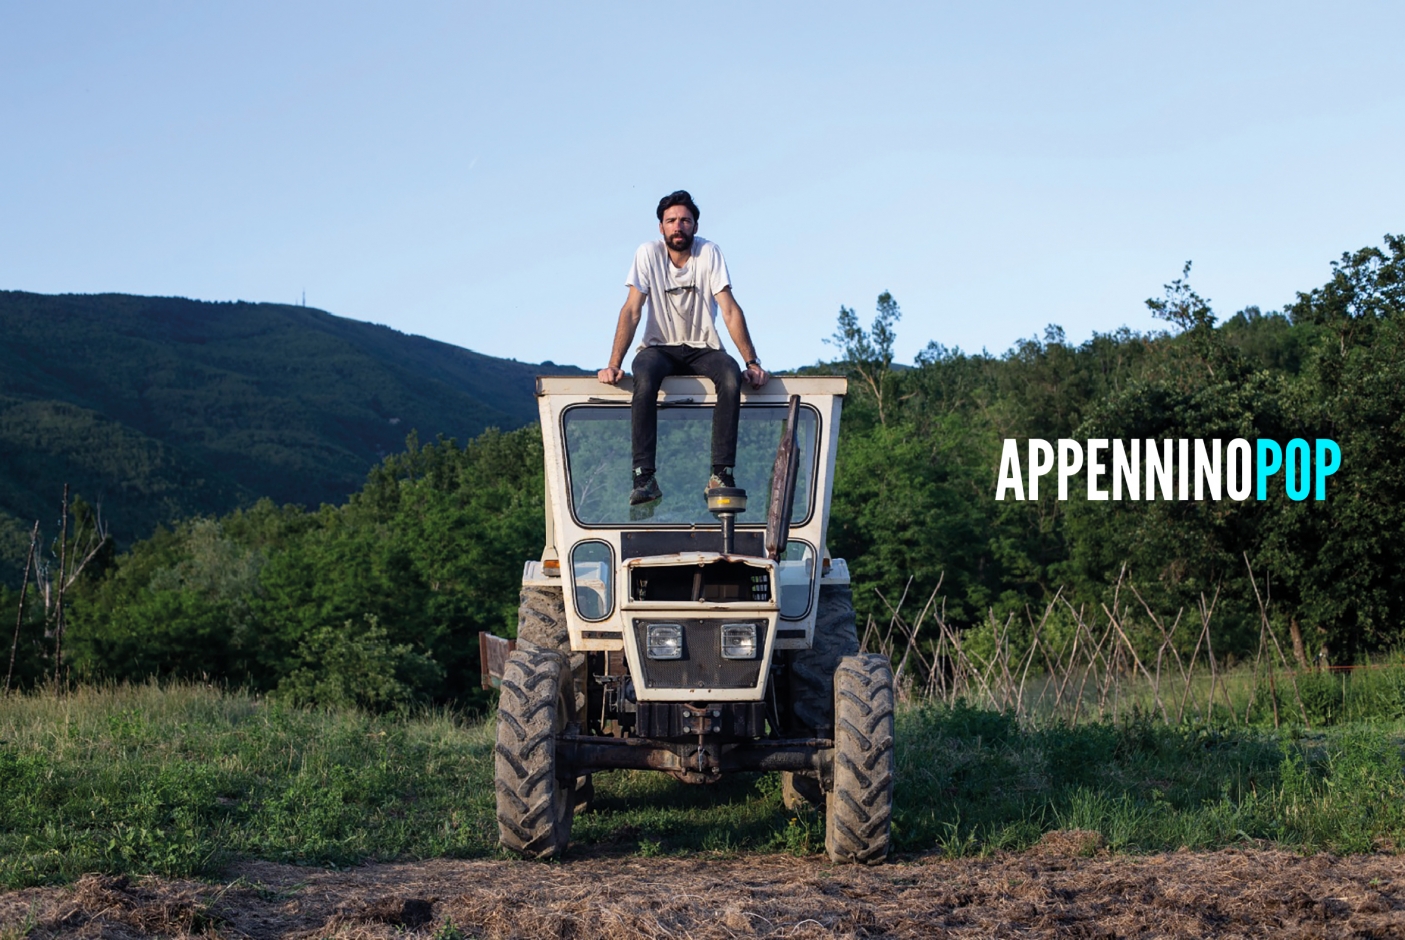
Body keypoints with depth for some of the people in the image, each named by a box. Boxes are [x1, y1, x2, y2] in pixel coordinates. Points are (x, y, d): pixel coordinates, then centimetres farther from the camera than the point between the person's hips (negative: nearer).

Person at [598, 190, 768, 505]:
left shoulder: (709, 253, -8)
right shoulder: (648, 254, -8)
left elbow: (730, 311, -11)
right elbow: (631, 311, -12)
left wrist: (752, 362, -18)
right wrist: (614, 364, -22)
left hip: (702, 349, 1)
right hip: (660, 348, -1)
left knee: (731, 378, -32)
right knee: (644, 377, -35)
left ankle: (721, 474, -29)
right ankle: (644, 477, -34)